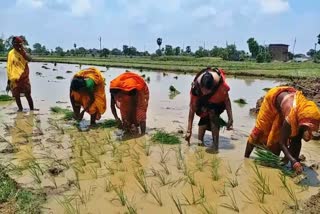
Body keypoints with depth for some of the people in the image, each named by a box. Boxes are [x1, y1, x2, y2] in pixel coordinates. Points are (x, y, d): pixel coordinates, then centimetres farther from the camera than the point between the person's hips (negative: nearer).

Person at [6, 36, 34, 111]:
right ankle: (20, 108, 25)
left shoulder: (23, 52, -1)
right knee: (16, 95, 8)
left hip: (24, 78, -2)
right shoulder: (11, 53, 4)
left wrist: (22, 50, -25)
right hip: (14, 79, 2)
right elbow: (9, 68, 6)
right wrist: (9, 81, 4)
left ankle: (32, 109, 7)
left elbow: (29, 59, -25)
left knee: (28, 95, -1)